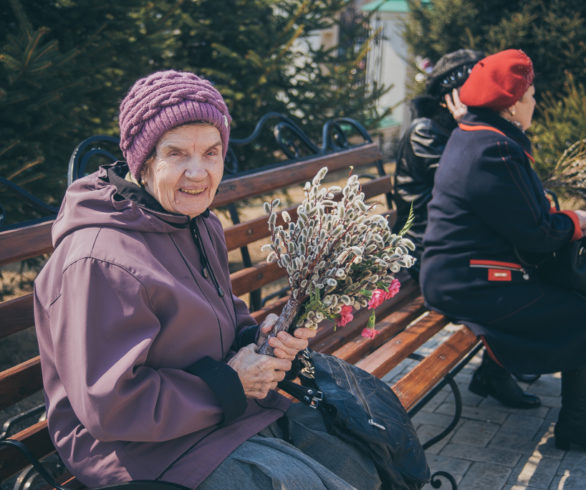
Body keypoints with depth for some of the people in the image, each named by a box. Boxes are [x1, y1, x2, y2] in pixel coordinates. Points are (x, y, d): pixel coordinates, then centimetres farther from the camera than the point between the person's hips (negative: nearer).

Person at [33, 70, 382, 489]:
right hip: (145, 445, -9)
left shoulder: (202, 225, 6)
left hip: (234, 405, 9)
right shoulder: (98, 264, -26)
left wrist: (257, 338, -4)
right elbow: (108, 406, -24)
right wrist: (229, 384, -19)